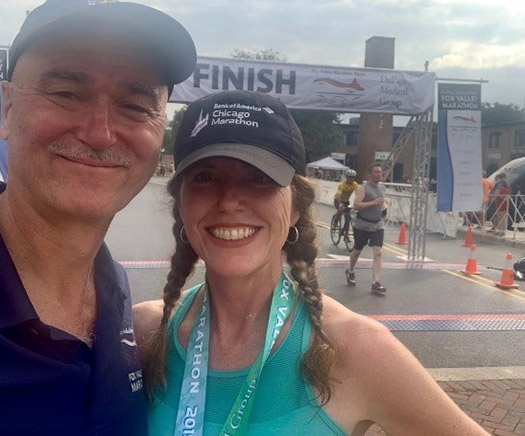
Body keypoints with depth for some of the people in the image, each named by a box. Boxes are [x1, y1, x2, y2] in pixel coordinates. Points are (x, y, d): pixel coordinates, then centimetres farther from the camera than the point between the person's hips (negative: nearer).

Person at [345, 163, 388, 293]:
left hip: (378, 225, 4)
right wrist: (374, 203, -28)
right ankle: (350, 271, 41)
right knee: (357, 251, 14)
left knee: (378, 253, -11)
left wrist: (383, 207, 10)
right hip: (362, 225, -4)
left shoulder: (382, 188, 9)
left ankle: (375, 283, -13)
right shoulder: (363, 188, -12)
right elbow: (356, 205, -24)